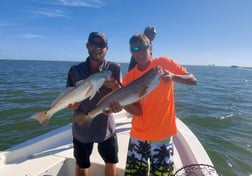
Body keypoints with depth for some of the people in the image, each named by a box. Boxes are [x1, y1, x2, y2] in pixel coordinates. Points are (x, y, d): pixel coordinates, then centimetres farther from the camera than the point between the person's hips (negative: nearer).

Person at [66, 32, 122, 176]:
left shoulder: (114, 68, -10)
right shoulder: (75, 70, -8)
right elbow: (70, 105, -4)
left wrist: (115, 86, -31)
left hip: (106, 127, 0)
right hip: (82, 129, 0)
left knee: (111, 162, 19)